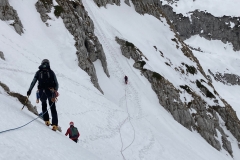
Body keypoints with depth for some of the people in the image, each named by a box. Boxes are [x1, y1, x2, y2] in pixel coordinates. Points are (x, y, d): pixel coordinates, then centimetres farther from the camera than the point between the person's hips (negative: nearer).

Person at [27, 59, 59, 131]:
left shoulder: (38, 72, 11)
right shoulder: (51, 72, 10)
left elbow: (33, 82, 7)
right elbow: (56, 83, 8)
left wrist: (29, 90, 12)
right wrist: (55, 90, 18)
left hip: (41, 91, 1)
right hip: (50, 91, 0)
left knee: (44, 105, 24)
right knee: (53, 108, 4)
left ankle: (46, 120, 13)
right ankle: (55, 124, -4)